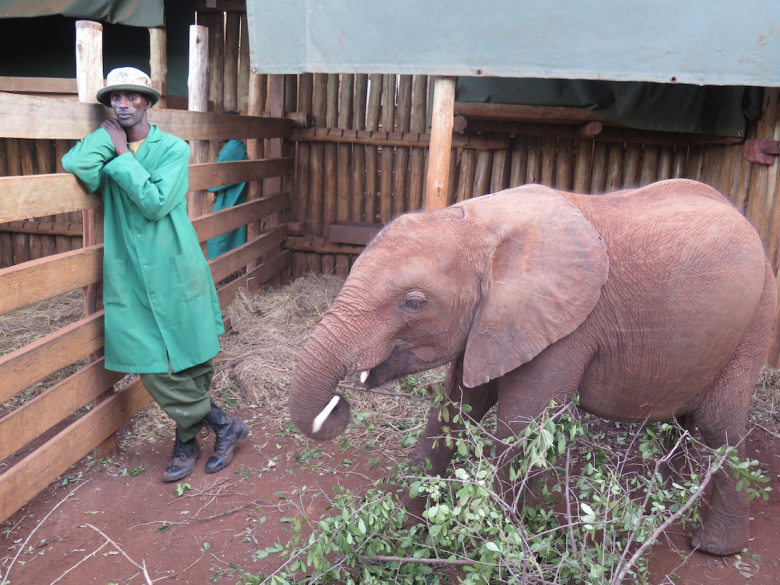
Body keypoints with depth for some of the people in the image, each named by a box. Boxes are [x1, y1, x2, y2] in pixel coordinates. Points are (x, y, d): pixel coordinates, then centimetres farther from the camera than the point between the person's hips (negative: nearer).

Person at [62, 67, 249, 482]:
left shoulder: (173, 148, 0)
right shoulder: (107, 146, 8)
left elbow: (155, 203, -16)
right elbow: (76, 167, -16)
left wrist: (124, 158, -9)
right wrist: (107, 137, -6)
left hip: (176, 272, -2)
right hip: (130, 277, 2)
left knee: (192, 362, 5)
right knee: (153, 367, -2)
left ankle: (186, 441, 26)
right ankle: (224, 426, 14)